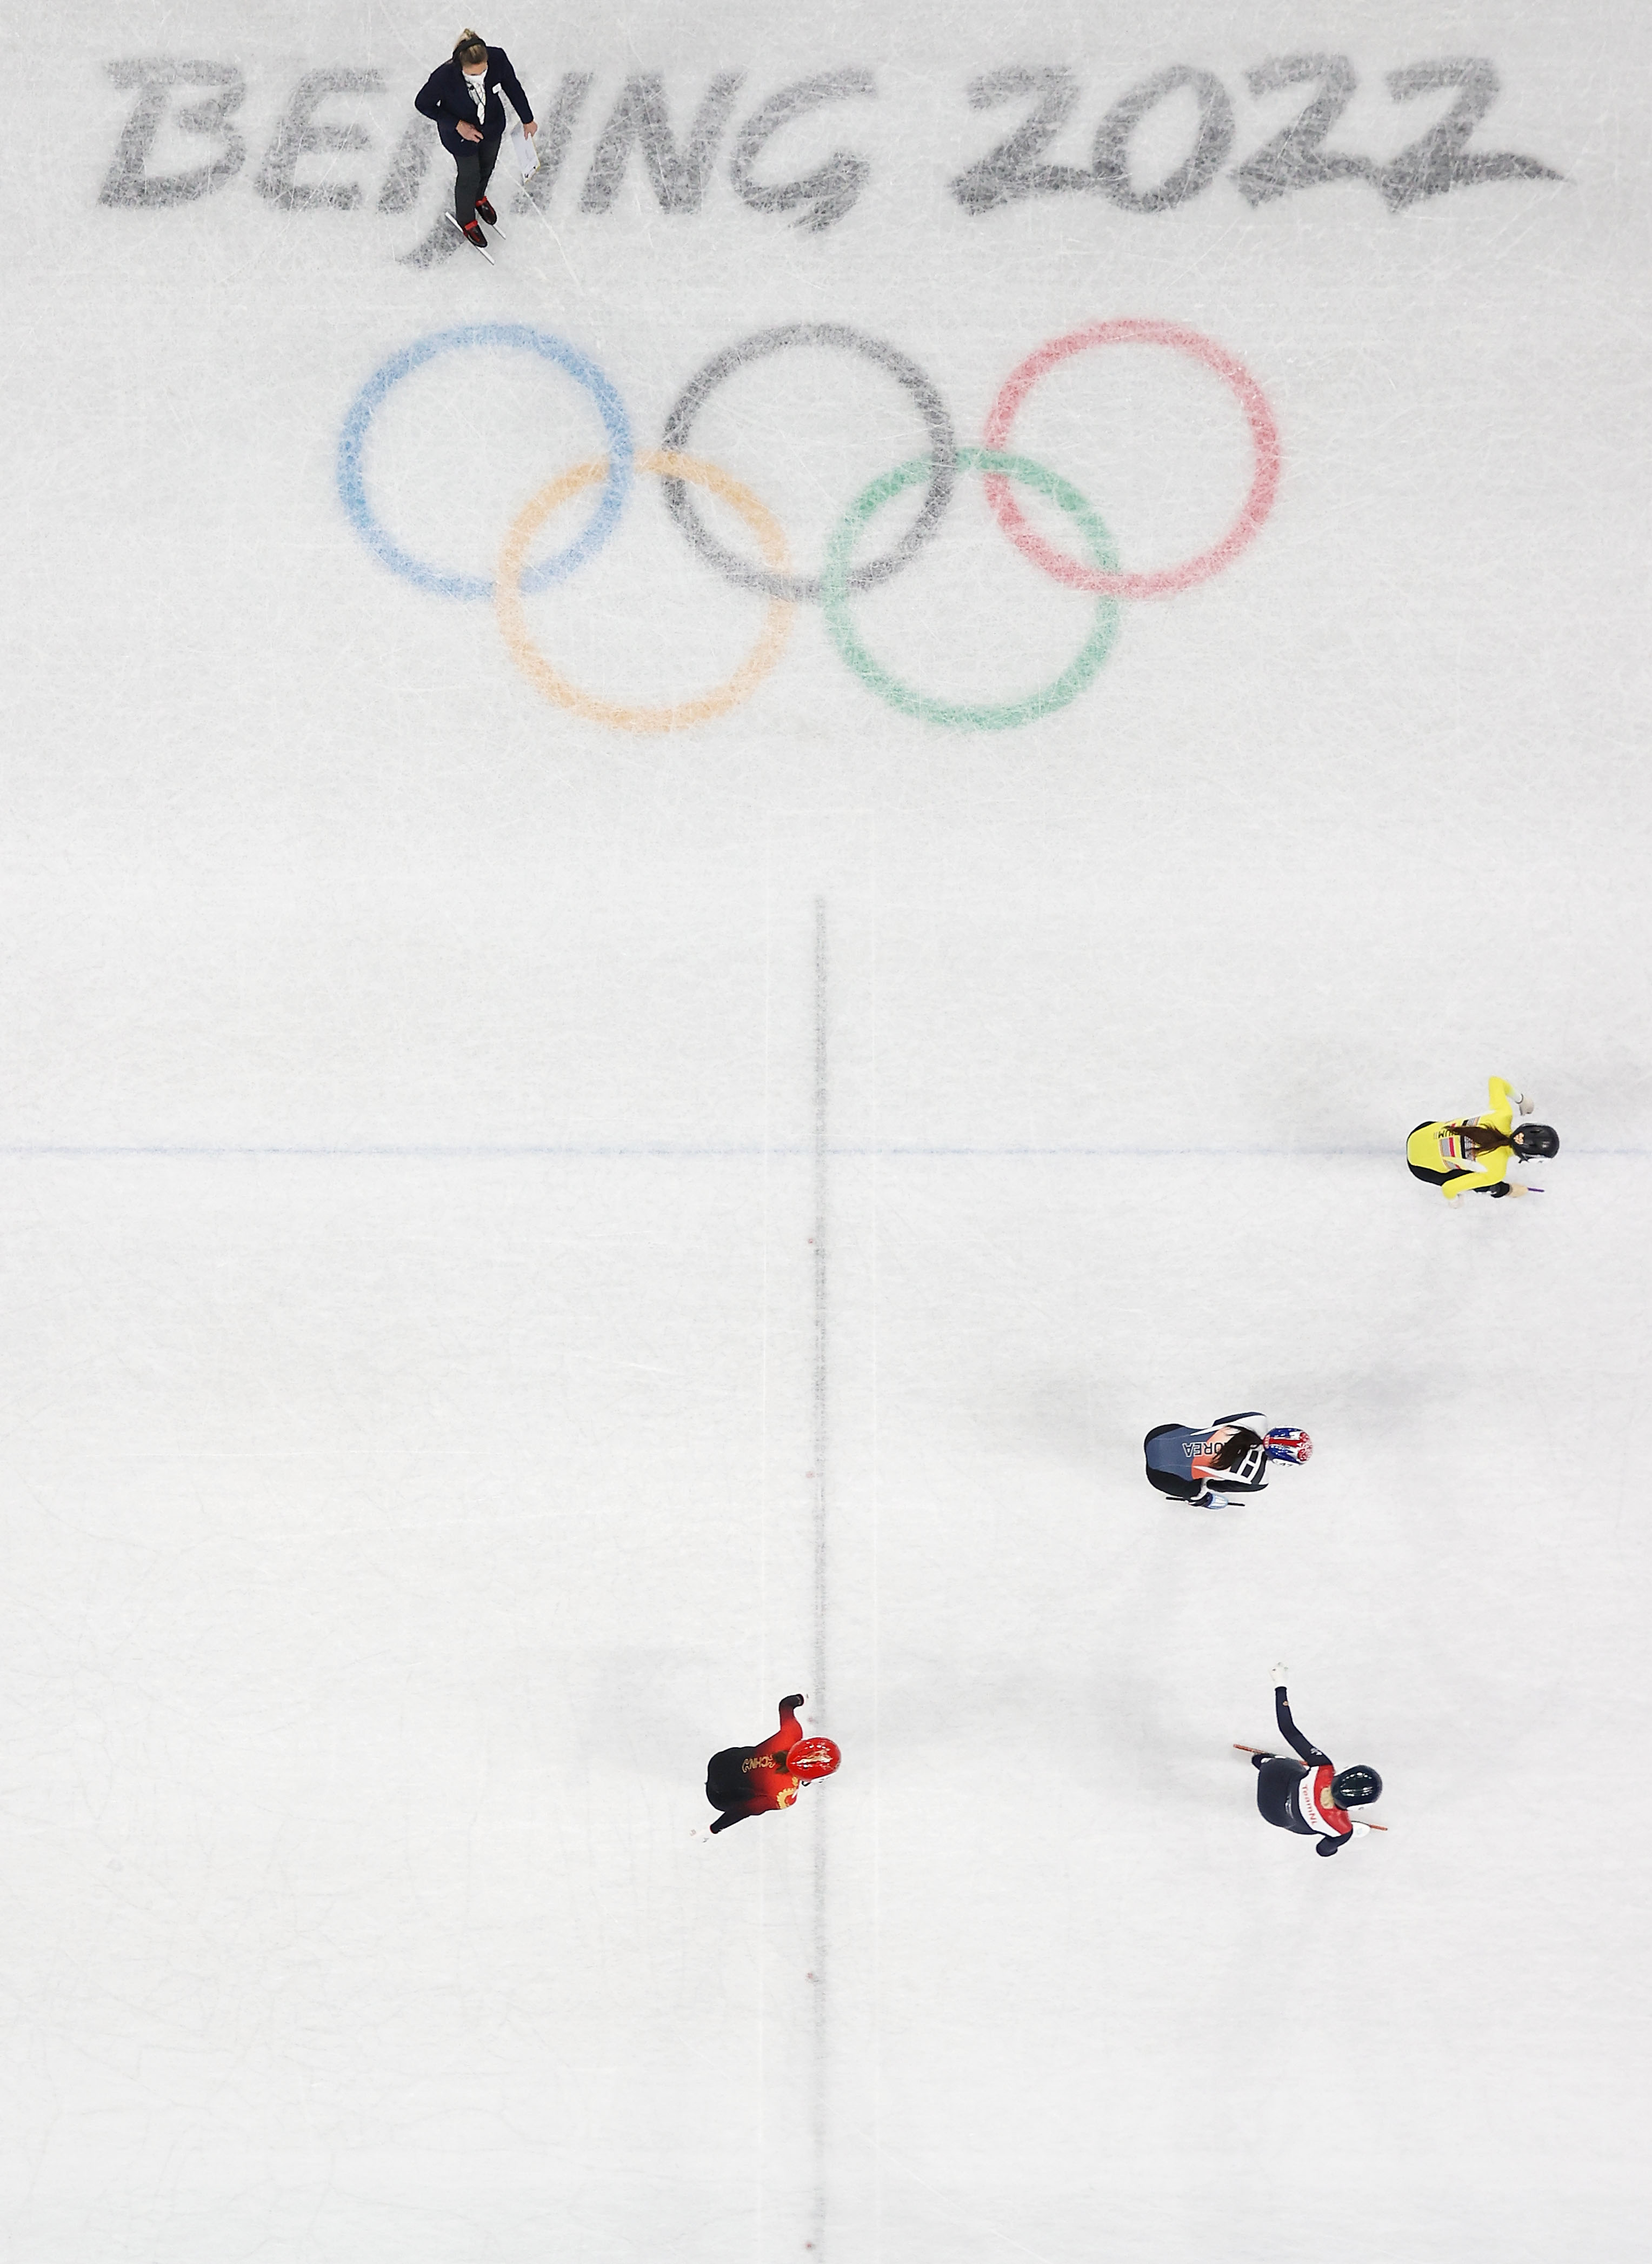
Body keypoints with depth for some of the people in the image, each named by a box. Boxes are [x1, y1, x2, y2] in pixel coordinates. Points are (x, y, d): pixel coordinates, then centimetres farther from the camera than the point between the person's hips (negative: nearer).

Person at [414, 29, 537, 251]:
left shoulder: (498, 58, -32)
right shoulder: (444, 77, -40)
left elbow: (512, 86, -10)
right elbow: (423, 104, -21)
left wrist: (527, 119, 3)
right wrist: (457, 125, -25)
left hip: (493, 125, 4)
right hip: (461, 134, -4)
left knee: (487, 167, 31)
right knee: (470, 177, 20)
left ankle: (479, 198, 67)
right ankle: (466, 220, 53)